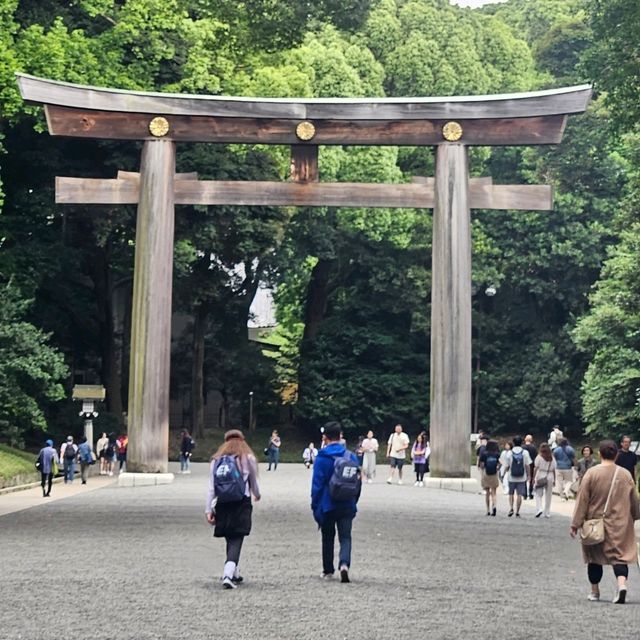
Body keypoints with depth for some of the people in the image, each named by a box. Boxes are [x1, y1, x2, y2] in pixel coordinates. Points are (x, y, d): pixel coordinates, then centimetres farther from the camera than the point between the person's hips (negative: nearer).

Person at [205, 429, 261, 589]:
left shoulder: (216, 460, 10)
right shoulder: (248, 458, 5)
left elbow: (211, 487, 2)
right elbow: (253, 483, 14)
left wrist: (209, 509, 1)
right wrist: (257, 495, 35)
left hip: (223, 504, 3)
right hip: (242, 504, -3)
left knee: (230, 540, 17)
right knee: (236, 540, -4)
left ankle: (234, 573, 26)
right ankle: (228, 575, -20)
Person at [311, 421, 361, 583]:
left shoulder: (322, 458, -9)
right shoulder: (351, 457, 3)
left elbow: (317, 484, -10)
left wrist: (315, 505, -2)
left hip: (328, 504, -2)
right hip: (347, 506, 2)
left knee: (327, 538, 13)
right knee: (345, 537, 2)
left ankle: (328, 570, 20)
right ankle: (344, 563, -22)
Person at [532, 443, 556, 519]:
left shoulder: (539, 457, -4)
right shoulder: (552, 458, 5)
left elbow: (536, 468, -6)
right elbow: (554, 470, 5)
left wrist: (533, 478, -3)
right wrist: (554, 480, 11)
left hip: (540, 478, -3)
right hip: (549, 478, 3)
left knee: (538, 495, 4)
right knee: (548, 496, 9)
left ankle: (539, 509, -16)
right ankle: (547, 513, 13)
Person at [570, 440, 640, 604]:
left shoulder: (591, 473, -10)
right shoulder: (625, 475, -2)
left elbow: (582, 500, -8)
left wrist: (575, 524, -3)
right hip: (620, 525, 1)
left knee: (594, 557, 12)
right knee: (620, 555, 3)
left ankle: (594, 592, 20)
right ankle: (622, 583, -22)